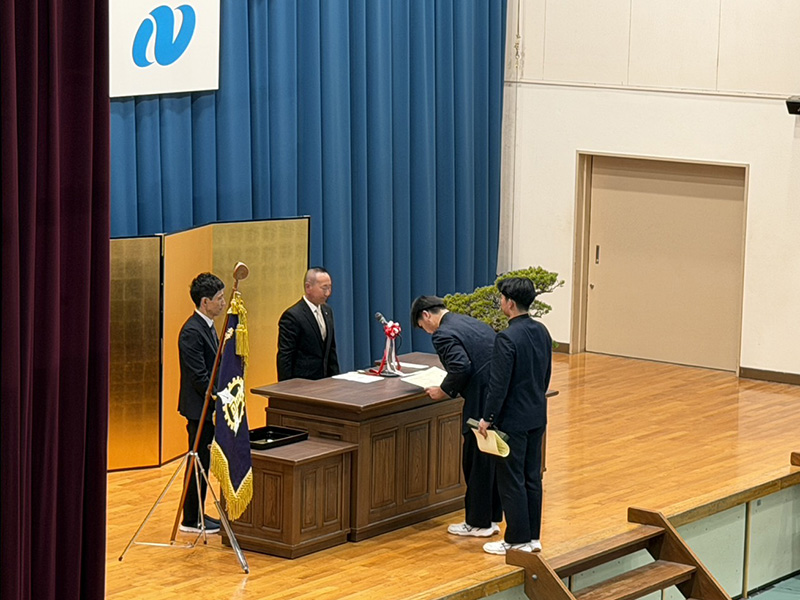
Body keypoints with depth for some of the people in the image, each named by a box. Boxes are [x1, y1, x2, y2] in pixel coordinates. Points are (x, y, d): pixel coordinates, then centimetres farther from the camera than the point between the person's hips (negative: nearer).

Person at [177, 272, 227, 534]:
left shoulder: (208, 327, 12)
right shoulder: (192, 331, -20)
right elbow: (199, 377, -22)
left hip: (209, 405, 10)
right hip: (199, 407, -10)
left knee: (203, 461, 14)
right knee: (199, 460, -3)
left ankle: (197, 514, 22)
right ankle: (191, 520, 5)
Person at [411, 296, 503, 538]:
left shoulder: (443, 334, -9)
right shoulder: (472, 322, 17)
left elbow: (461, 367, -23)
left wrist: (444, 391, -7)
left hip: (483, 402, -9)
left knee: (476, 462, 5)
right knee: (492, 460, 19)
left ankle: (478, 523, 15)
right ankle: (492, 517, 28)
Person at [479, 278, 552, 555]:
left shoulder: (507, 339, -22)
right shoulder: (541, 332, 4)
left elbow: (499, 384, -21)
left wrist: (487, 418, -12)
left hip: (513, 420, -8)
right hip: (537, 416, 8)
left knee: (512, 480, 1)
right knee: (532, 477, 14)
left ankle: (517, 540, 7)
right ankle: (533, 536, 21)